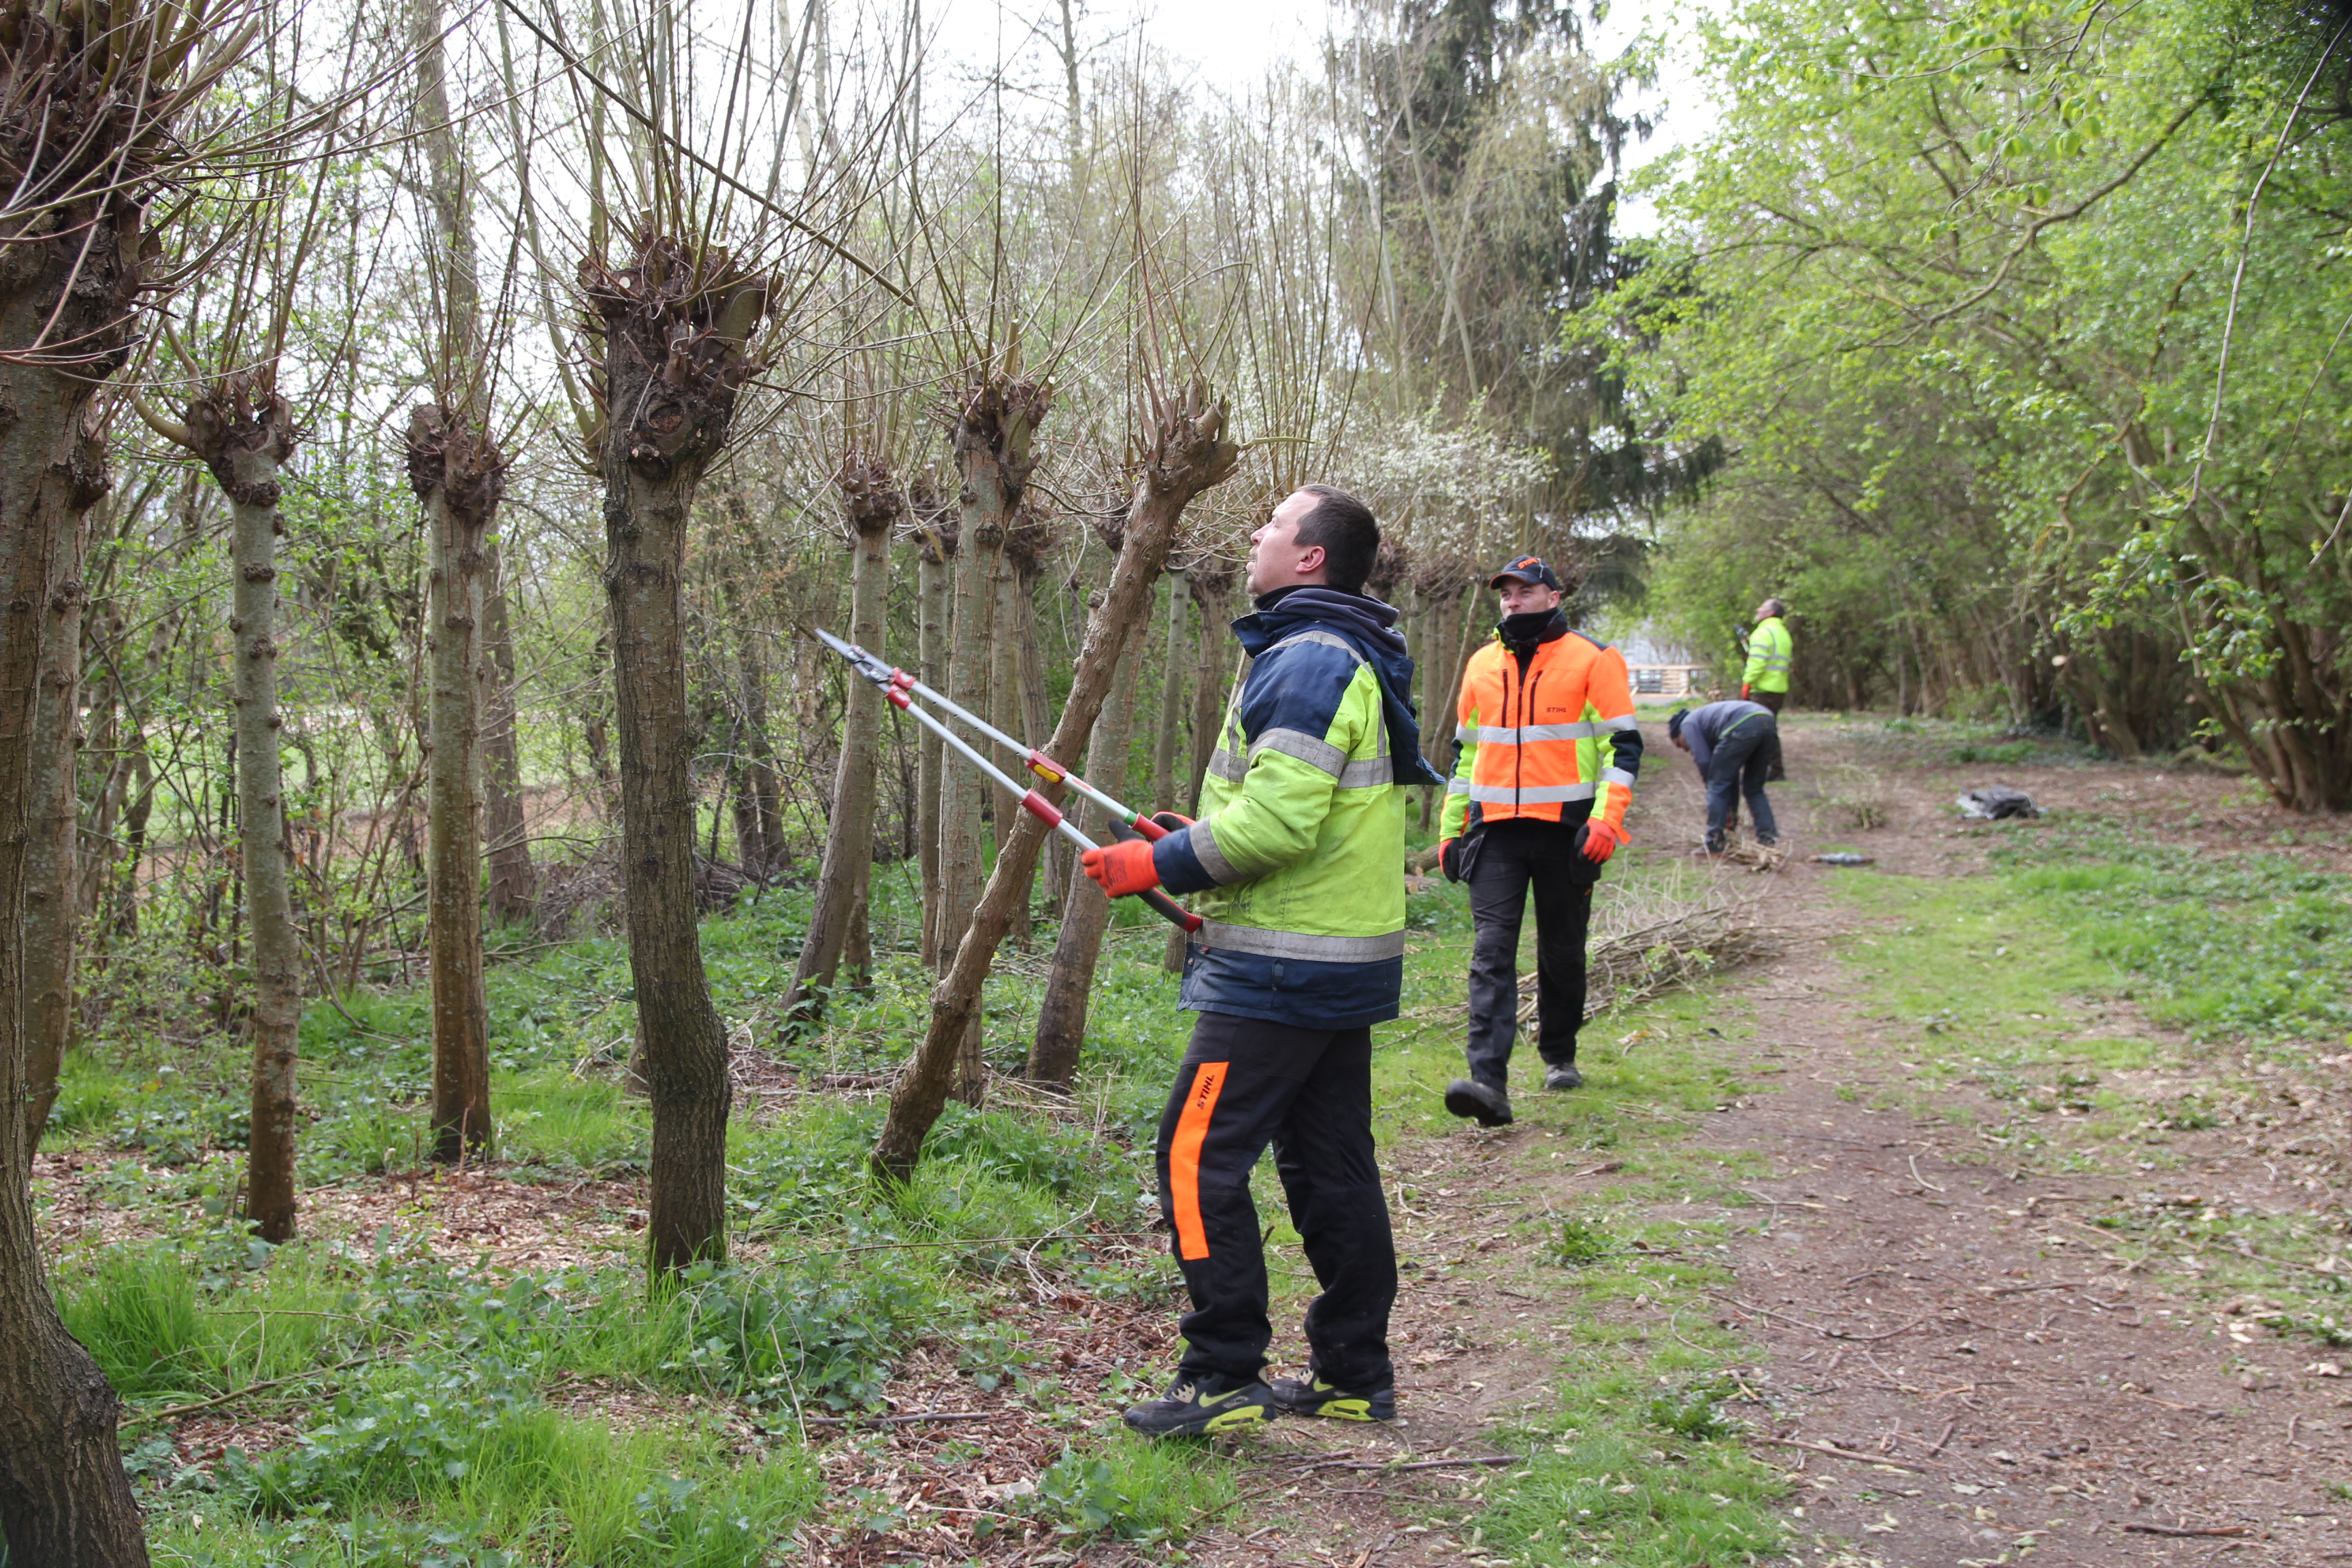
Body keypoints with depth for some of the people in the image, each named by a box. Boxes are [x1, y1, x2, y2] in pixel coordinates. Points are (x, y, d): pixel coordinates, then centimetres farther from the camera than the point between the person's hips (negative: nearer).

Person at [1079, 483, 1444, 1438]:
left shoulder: (1306, 662, -17)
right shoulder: (1359, 660, 17)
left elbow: (1276, 822, -25)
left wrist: (1160, 866, -15)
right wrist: (1197, 843, 17)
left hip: (1280, 971, -11)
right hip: (1345, 964, 11)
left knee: (1197, 1157, -5)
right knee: (1330, 1166, 15)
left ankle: (1224, 1378, -1)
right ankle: (1355, 1377, 22)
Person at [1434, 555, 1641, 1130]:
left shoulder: (1593, 660, -1)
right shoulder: (1482, 664, 13)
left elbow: (1624, 744, -3)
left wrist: (1606, 819, -15)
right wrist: (1450, 827, 17)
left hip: (1565, 831, -3)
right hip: (1495, 831, 3)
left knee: (1562, 952, 11)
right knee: (1492, 953, -10)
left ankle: (1559, 1056, 33)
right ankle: (1489, 1083, -19)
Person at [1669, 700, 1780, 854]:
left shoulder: (1689, 723, 20)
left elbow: (1704, 761, 9)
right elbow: (1733, 771, 39)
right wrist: (1732, 809, 38)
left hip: (1743, 727, -8)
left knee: (1718, 787, 5)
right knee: (1754, 788, 22)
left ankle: (1714, 845, 6)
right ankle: (1769, 839, 16)